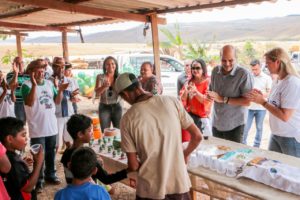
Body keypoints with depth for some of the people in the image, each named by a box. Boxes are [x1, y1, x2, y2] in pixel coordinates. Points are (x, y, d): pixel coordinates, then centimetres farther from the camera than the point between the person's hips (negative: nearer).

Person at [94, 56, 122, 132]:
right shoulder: (100, 77, -3)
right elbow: (97, 93, -12)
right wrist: (104, 86, -31)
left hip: (117, 107, 1)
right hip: (104, 108, -1)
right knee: (105, 132, 0)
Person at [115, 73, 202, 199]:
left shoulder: (128, 119, -12)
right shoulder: (172, 101, -8)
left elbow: (133, 165, -8)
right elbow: (197, 136, -2)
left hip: (151, 189, -2)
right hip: (179, 183, 2)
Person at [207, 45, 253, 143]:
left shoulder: (244, 74, -17)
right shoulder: (215, 71, 3)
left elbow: (247, 101, -19)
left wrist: (223, 99, -23)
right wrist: (210, 96, -9)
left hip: (234, 126, -6)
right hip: (216, 124, 6)